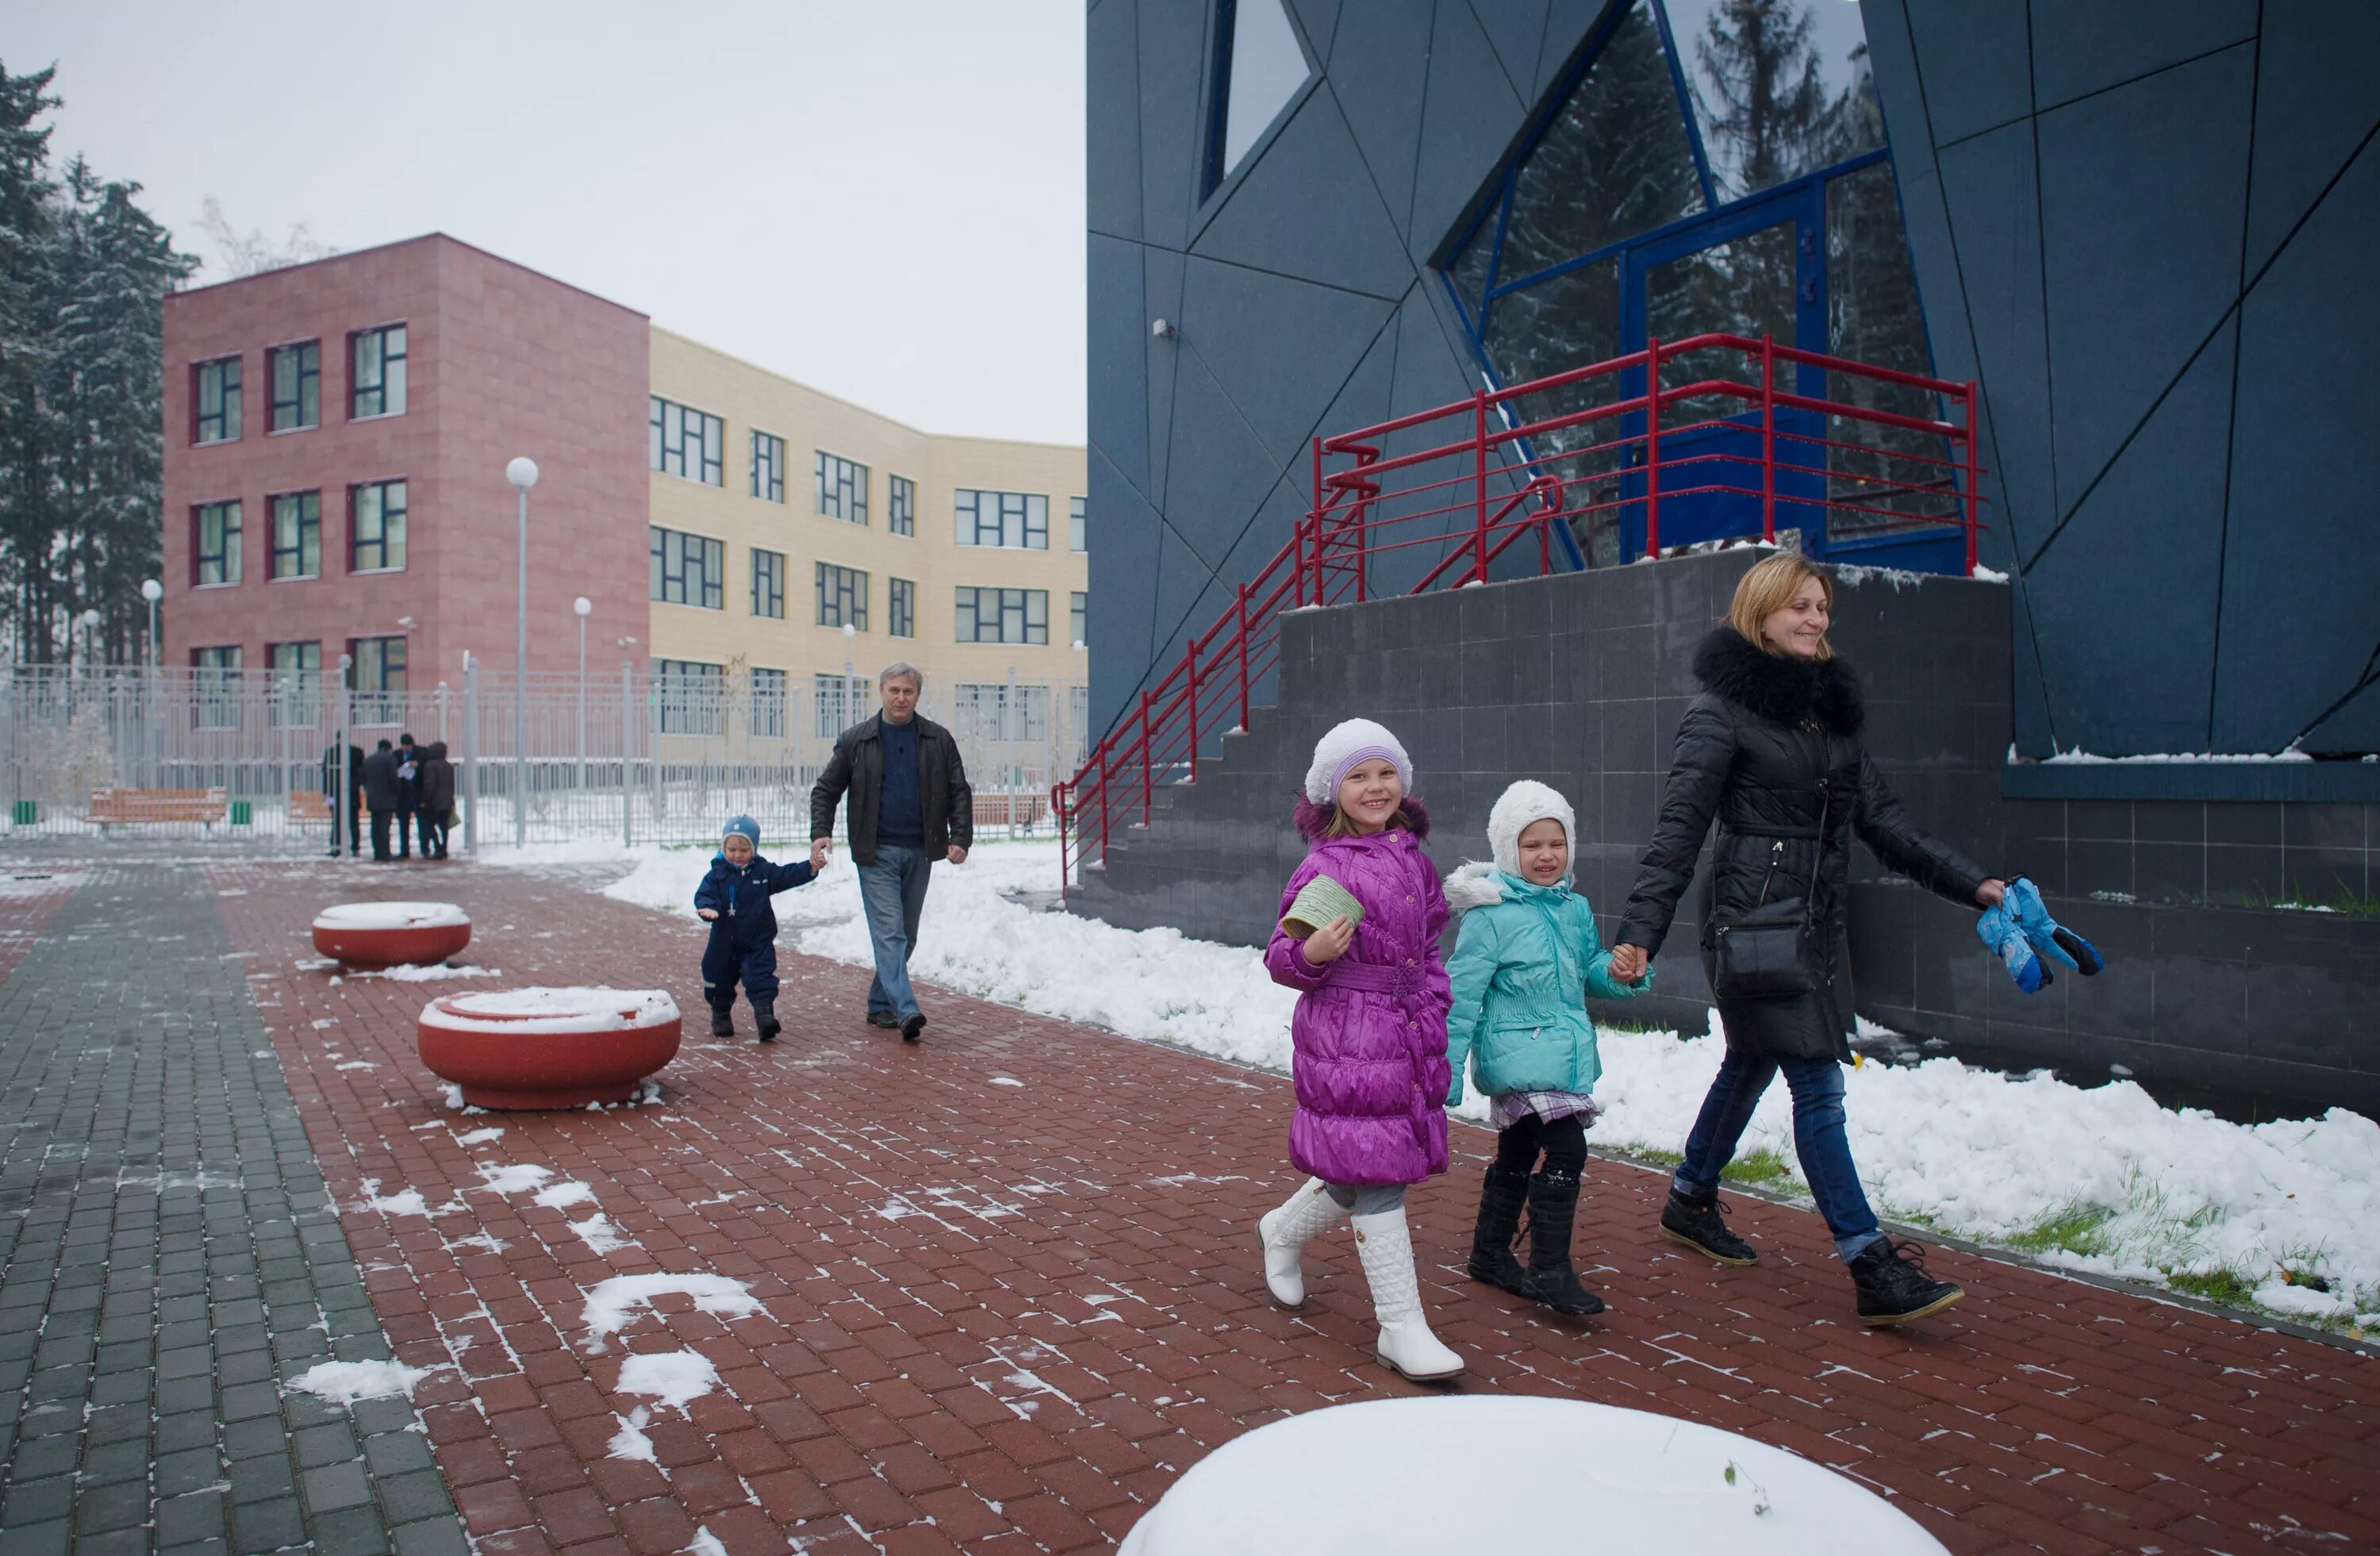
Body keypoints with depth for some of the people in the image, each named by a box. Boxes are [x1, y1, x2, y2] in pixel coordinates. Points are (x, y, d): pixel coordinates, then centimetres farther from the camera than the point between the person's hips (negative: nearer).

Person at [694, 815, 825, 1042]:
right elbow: (704, 894, -12)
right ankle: (721, 1015, 34)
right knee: (720, 981, 14)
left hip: (758, 942, -1)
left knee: (761, 981, -9)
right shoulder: (717, 874, -5)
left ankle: (765, 1015, -11)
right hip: (724, 942, 1)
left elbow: (788, 875, 1)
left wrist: (811, 867, -13)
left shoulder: (763, 871, 0)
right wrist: (707, 908, -34)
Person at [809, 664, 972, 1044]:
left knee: (906, 936, 10)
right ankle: (906, 1011, -18)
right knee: (889, 932, -11)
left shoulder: (939, 740, 5)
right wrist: (821, 831, -7)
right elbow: (825, 790, 8)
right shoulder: (855, 740, 2)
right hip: (876, 852, -3)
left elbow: (959, 793, 6)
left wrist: (960, 837, -7)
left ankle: (880, 1004, 23)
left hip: (919, 853, 3)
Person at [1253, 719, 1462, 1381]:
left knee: (1363, 1174, 17)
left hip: (1407, 1038, 7)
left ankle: (1282, 1232, 45)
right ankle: (1401, 1328, 9)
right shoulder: (1323, 867, -11)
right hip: (1345, 1039, -7)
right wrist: (1309, 954, -28)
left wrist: (1434, 1007, 12)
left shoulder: (1413, 859, 9)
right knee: (1376, 1176, -3)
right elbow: (1281, 955, -8)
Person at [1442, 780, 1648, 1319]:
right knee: (1567, 1150, -16)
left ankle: (1491, 1254, 34)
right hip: (1518, 1055, -8)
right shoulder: (1490, 915, -15)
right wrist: (1446, 1070, -14)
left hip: (1565, 1054, 8)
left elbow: (1590, 970, 20)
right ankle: (1550, 1269, -4)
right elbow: (1462, 992, -14)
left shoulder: (1575, 908, 7)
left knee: (1518, 1154, 19)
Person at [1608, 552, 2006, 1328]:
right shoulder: (1722, 710, -9)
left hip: (1818, 925, 8)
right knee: (1818, 1087, -8)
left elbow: (1882, 820, 16)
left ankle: (1690, 1200, 37)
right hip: (1755, 923, -8)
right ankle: (1874, 1269, -2)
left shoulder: (1833, 709, 13)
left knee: (1751, 1064, 19)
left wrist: (1970, 884, 10)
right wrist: (1639, 932, -20)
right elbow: (1678, 828, -14)